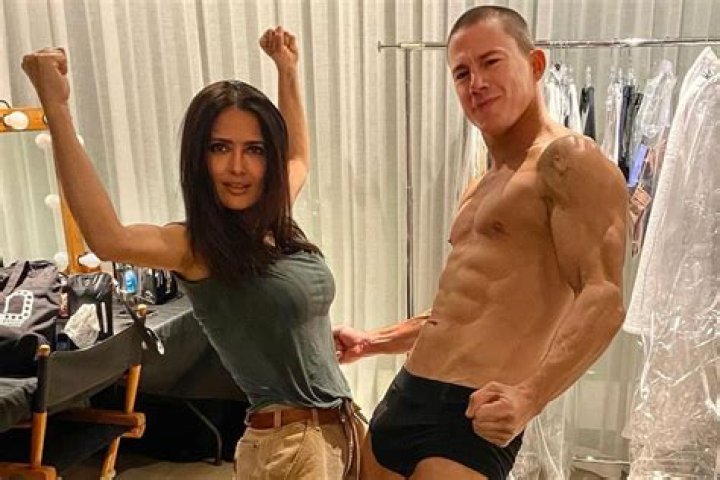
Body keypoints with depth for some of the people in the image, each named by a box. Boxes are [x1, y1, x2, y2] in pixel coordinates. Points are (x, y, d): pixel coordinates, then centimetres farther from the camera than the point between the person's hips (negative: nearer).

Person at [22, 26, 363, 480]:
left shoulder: (275, 224, 3)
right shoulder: (197, 247, -15)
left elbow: (300, 158, 22)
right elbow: (109, 239, -36)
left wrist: (288, 69, 21)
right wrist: (56, 107, -38)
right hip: (289, 442, -7)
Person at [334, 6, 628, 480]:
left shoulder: (567, 160, -8)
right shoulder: (480, 189, 18)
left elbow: (603, 300, -19)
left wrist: (529, 397, -32)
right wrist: (374, 342, 26)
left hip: (471, 414, -8)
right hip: (404, 397, 9)